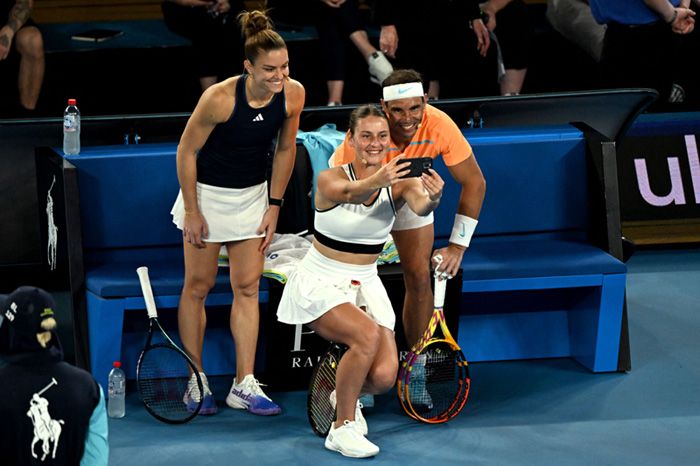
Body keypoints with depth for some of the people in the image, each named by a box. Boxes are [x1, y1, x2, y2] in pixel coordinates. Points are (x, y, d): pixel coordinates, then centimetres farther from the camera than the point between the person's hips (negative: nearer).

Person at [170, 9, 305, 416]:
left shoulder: (293, 95, -15)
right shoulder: (219, 98, -27)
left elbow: (285, 149, 1)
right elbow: (187, 152, -15)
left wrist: (274, 207, 1)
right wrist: (192, 212, -12)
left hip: (253, 196, 4)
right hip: (208, 194, -4)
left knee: (248, 287, 2)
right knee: (198, 286, 2)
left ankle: (244, 386, 4)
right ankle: (196, 383, 11)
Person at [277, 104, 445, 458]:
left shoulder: (398, 182, -7)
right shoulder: (330, 178, -15)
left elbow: (419, 206, -30)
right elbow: (349, 193, -40)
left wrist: (432, 198, -55)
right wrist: (377, 181, -62)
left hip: (365, 284, 4)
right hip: (320, 283, -4)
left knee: (383, 377, -15)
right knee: (367, 335, -32)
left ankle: (345, 395, 21)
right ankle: (341, 428, -14)